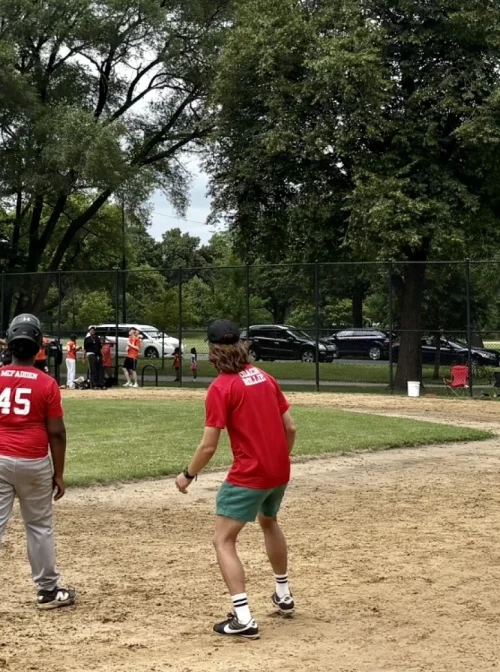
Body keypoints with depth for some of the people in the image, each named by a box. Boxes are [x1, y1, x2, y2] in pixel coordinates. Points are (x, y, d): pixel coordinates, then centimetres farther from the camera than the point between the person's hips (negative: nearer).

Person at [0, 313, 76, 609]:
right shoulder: (47, 384, -5)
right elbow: (56, 433, -5)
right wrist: (59, 473, 4)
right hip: (34, 462, -1)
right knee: (40, 527, 11)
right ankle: (49, 591, 21)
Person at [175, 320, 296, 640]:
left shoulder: (221, 387, -13)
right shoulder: (265, 377, 7)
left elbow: (209, 446, -14)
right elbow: (290, 428, 8)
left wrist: (188, 475, 1)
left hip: (248, 475, -8)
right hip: (280, 471, 8)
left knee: (224, 541, 0)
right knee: (269, 522, 32)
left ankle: (244, 619, -10)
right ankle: (284, 596, 45)